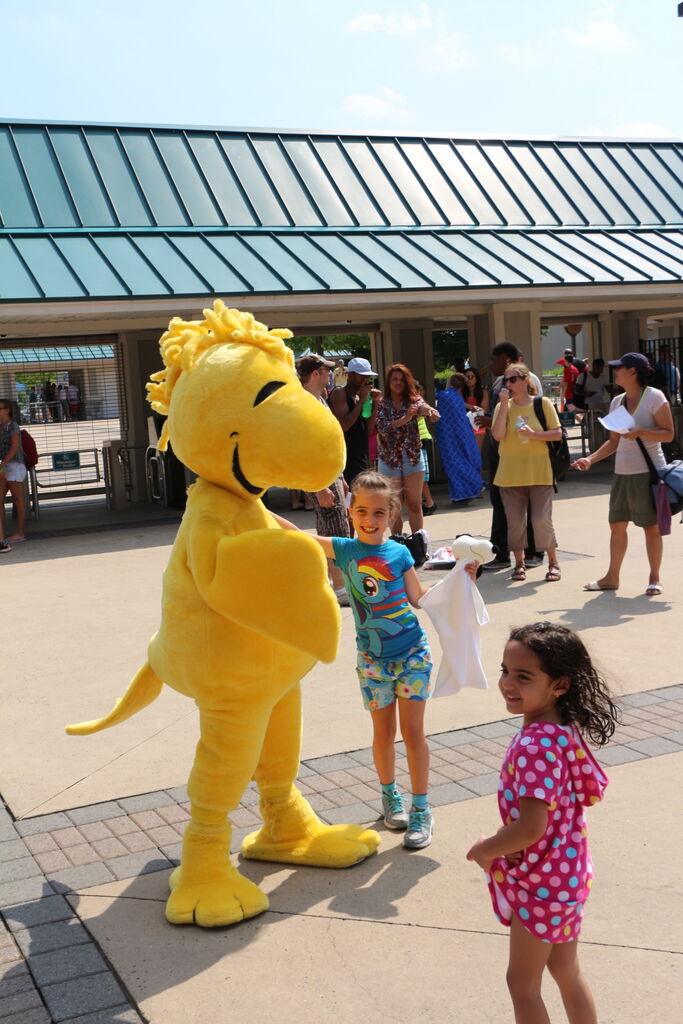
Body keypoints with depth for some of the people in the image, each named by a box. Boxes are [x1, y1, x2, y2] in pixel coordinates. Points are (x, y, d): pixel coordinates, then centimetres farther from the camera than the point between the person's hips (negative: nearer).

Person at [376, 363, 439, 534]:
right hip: (389, 460, -1)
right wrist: (405, 419, -33)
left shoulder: (414, 400, 3)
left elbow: (423, 407, -19)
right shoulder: (381, 404, -1)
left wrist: (429, 411, -44)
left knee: (415, 506, 6)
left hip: (413, 458, 1)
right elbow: (383, 427, -16)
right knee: (394, 509, 5)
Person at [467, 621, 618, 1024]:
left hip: (541, 883, -8)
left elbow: (530, 828, -34)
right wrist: (501, 845, 2)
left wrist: (484, 849, -16)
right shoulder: (564, 730, -3)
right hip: (567, 873, 8)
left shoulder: (536, 745, -31)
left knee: (523, 983, 11)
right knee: (566, 970, 24)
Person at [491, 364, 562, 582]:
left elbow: (557, 434, -2)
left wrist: (533, 434, -16)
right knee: (515, 521, 6)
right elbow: (498, 435, -10)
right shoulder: (503, 406, 5)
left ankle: (553, 563, 10)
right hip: (510, 472, 2)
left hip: (539, 472, -2)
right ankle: (519, 563, 20)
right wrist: (504, 404, -11)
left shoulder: (543, 404, 1)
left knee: (542, 519, -5)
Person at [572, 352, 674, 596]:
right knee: (617, 524, 9)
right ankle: (612, 577, 18)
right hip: (622, 472, 7)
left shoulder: (654, 397, -7)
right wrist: (590, 459, 5)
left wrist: (640, 432, -22)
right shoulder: (617, 402, 13)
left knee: (651, 526, 0)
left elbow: (668, 434, -8)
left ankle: (654, 578, 11)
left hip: (648, 472, -7)